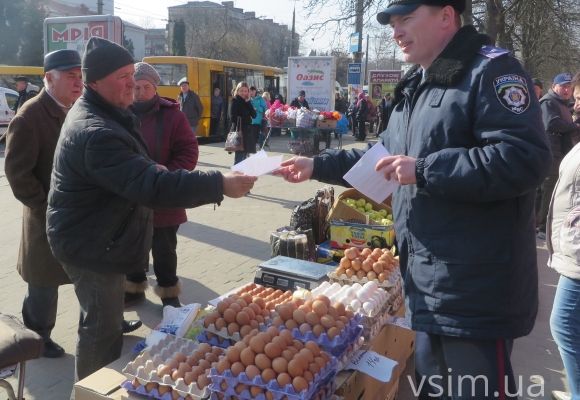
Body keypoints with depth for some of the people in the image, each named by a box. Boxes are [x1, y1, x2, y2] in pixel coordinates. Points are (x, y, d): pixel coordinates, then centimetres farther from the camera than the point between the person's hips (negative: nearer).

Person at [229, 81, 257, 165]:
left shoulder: (246, 102, 14)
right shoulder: (234, 101, -6)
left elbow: (254, 115, 2)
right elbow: (233, 118, -17)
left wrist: (248, 102, -5)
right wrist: (248, 118, -7)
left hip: (247, 130, 7)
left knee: (244, 156, 11)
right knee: (239, 156, -9)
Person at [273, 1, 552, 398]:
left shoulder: (491, 71, -12)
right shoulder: (416, 86, 17)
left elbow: (525, 157, -25)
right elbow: (385, 157, 24)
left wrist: (424, 171, -24)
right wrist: (317, 166, 16)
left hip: (475, 286, -9)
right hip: (426, 280, 9)